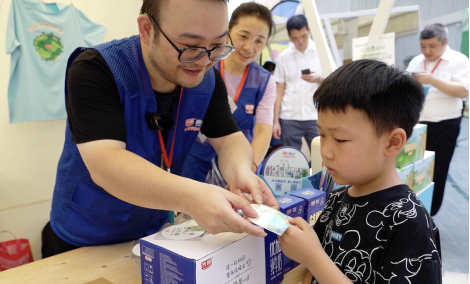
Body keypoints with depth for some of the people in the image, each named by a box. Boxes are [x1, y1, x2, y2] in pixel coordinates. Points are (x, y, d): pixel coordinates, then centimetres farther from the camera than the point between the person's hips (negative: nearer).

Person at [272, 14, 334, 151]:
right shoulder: (284, 56, 7)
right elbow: (279, 90, 7)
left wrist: (318, 79, -16)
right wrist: (276, 121, 2)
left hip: (316, 116, -1)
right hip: (289, 118, 1)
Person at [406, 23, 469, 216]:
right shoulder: (415, 61, 10)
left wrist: (433, 80, -25)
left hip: (443, 126, -4)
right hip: (415, 124, 4)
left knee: (435, 173, 5)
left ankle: (428, 214, 20)